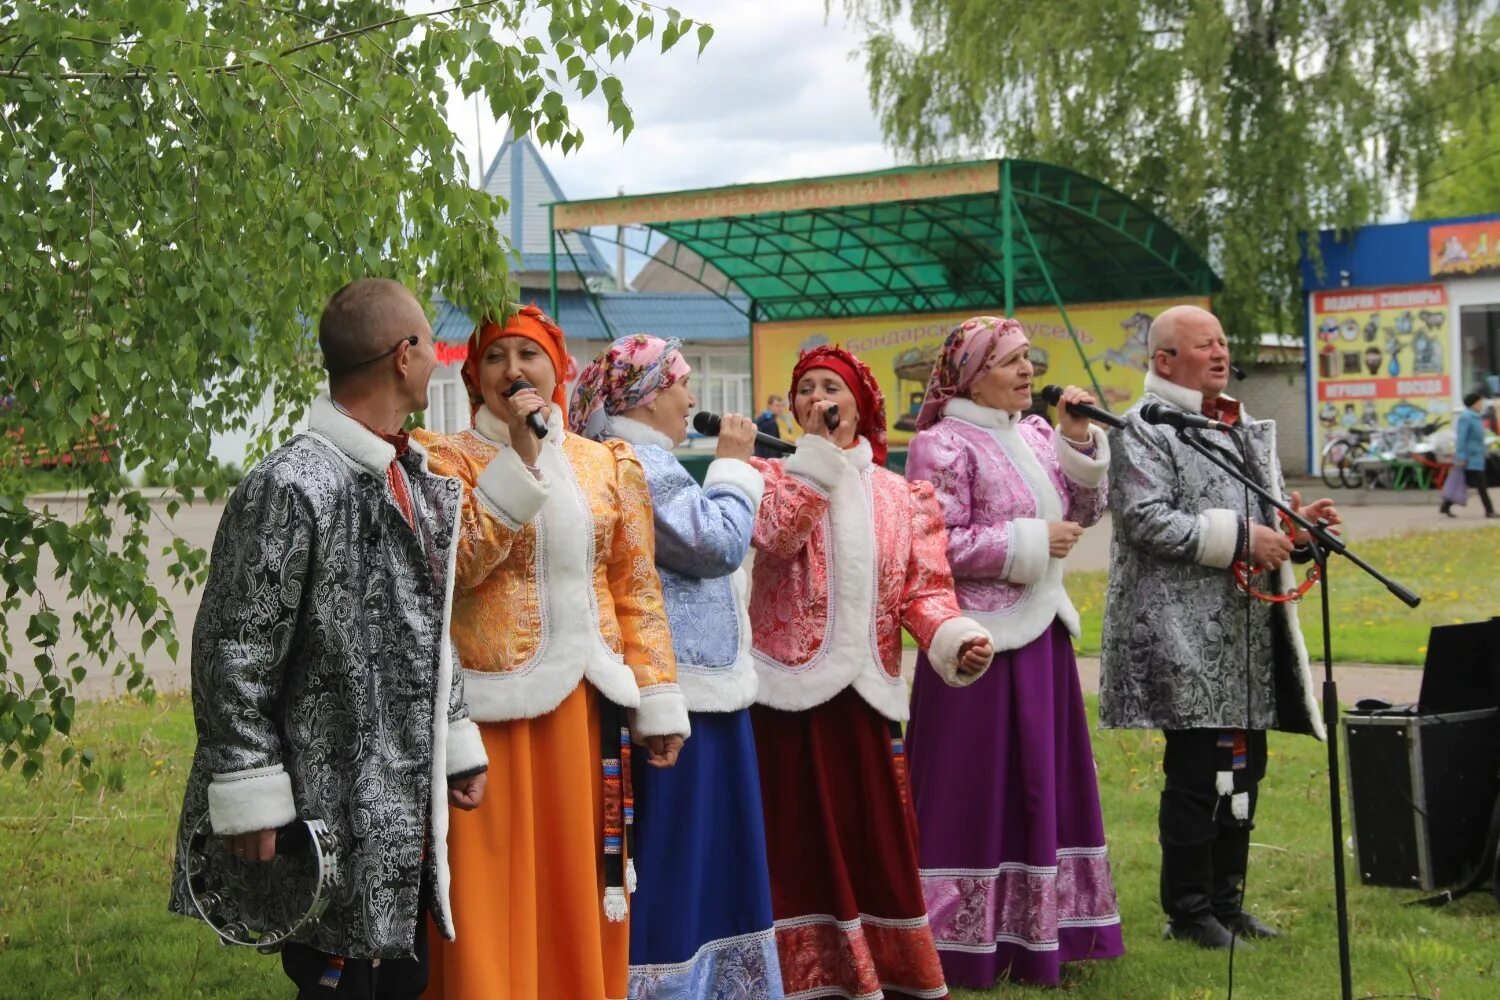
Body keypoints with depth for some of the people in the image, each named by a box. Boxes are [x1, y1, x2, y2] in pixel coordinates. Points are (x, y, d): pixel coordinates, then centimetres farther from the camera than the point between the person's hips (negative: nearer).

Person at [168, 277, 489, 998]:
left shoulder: (423, 485, 12)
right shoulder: (292, 488, -17)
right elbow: (233, 655, -18)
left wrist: (459, 747, 19)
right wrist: (253, 805, -17)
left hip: (408, 810, 9)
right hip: (331, 827, -9)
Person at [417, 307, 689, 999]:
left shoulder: (608, 466, 10)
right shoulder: (449, 459, 1)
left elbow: (638, 591, 9)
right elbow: (453, 564, -16)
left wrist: (658, 702, 3)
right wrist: (518, 460, -18)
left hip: (585, 702, 3)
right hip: (491, 704, -3)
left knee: (579, 885, 8)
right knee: (492, 885, -1)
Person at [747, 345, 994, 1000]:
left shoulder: (900, 494, 11)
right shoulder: (773, 475, 4)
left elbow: (923, 588, 4)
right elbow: (775, 536, -18)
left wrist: (955, 638, -15)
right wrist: (822, 453, -14)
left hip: (865, 691, 3)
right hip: (791, 685, -3)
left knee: (874, 835, 8)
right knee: (800, 836, -1)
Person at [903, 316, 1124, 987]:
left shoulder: (1034, 434, 11)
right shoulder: (943, 444, -11)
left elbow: (1083, 510, 11)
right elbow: (939, 547, -18)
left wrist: (1079, 441, -2)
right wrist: (1031, 542, -15)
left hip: (1040, 630, 8)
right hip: (980, 638, -8)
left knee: (1040, 786, 12)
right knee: (974, 792, -3)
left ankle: (1032, 935, 23)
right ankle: (964, 945, 6)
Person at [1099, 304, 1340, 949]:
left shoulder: (1245, 429, 20)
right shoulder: (1144, 430, -7)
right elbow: (1146, 521, -18)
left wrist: (1294, 527, 6)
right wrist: (1238, 538, -21)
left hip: (1248, 634, 8)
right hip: (1186, 637, -8)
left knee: (1241, 769, 12)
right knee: (1197, 772, -5)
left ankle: (1227, 903, 23)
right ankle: (1188, 913, 7)